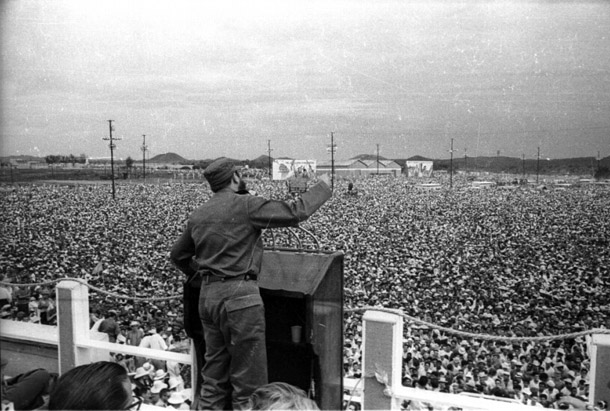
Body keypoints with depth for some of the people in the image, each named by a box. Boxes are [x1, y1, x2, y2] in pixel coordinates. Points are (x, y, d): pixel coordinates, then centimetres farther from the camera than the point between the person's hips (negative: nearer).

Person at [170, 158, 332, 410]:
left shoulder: (197, 215, 11)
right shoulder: (246, 205, -10)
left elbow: (177, 255, 22)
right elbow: (295, 212, -11)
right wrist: (322, 188, 4)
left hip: (207, 295, 8)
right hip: (239, 295, -7)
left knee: (214, 371, 18)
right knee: (248, 375, 4)